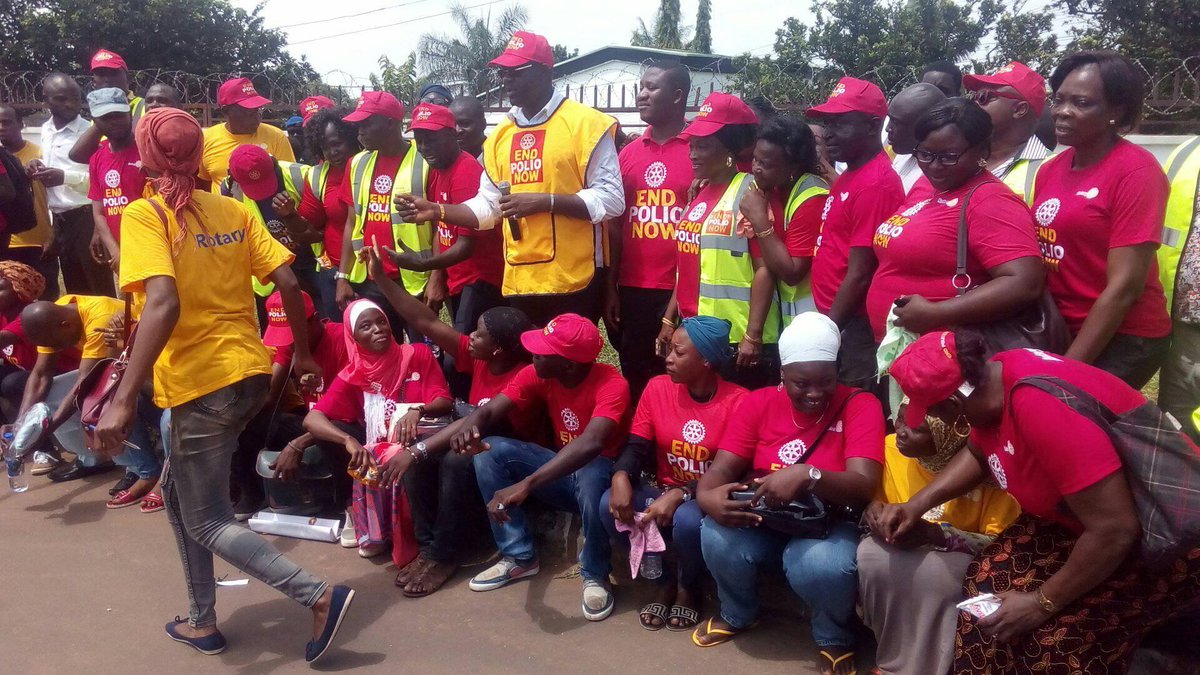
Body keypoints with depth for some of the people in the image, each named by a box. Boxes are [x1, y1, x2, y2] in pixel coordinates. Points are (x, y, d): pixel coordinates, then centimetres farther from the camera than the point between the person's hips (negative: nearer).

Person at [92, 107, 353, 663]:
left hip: (201, 383, -7)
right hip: (250, 372, 7)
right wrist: (304, 353, 16)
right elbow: (288, 284, 3)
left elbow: (163, 305, -26)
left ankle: (320, 595, -2)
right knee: (178, 490, 25)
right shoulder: (233, 210, 7)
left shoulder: (143, 215, -11)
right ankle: (202, 621, 30)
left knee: (208, 522, 8)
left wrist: (122, 399, -28)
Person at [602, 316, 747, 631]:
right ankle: (664, 582, 3)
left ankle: (688, 588, 1)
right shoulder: (658, 388, -1)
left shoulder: (738, 402, -15)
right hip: (663, 490, 4)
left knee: (688, 520, -37)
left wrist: (679, 496, -27)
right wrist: (621, 477, -26)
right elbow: (636, 446, -2)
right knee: (611, 505, -23)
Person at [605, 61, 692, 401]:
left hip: (683, 292, -4)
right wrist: (610, 288, 8)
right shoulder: (628, 153, 11)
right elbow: (615, 224, 13)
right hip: (633, 291, 5)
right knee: (636, 380, 11)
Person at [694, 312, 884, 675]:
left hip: (828, 524, -3)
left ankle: (835, 640, 2)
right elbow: (721, 469, -7)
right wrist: (707, 497, -32)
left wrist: (808, 476, -43)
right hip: (763, 521, 3)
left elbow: (864, 486, -22)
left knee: (822, 565, -36)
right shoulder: (759, 403, -1)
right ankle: (737, 615, 9)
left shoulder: (860, 405, -11)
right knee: (717, 537, -27)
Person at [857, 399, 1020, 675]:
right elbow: (871, 498, 4)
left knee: (936, 573, -35)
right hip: (902, 552, 3)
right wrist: (873, 509, -21)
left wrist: (934, 534, -33)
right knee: (872, 557, -28)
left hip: (962, 560, -3)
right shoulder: (890, 448, -13)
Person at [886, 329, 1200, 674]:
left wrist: (1042, 603, -21)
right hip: (1086, 513, 9)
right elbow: (978, 454, 16)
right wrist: (919, 503, 3)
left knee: (1055, 637, -20)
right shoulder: (992, 379, -7)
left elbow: (1114, 531, -32)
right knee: (990, 581, -3)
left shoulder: (1040, 404, -35)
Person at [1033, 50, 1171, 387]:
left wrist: (1066, 369, -18)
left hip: (1121, 341, -6)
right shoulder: (1049, 170, 6)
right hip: (1059, 329, 6)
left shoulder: (1136, 171, -13)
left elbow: (1125, 287, -18)